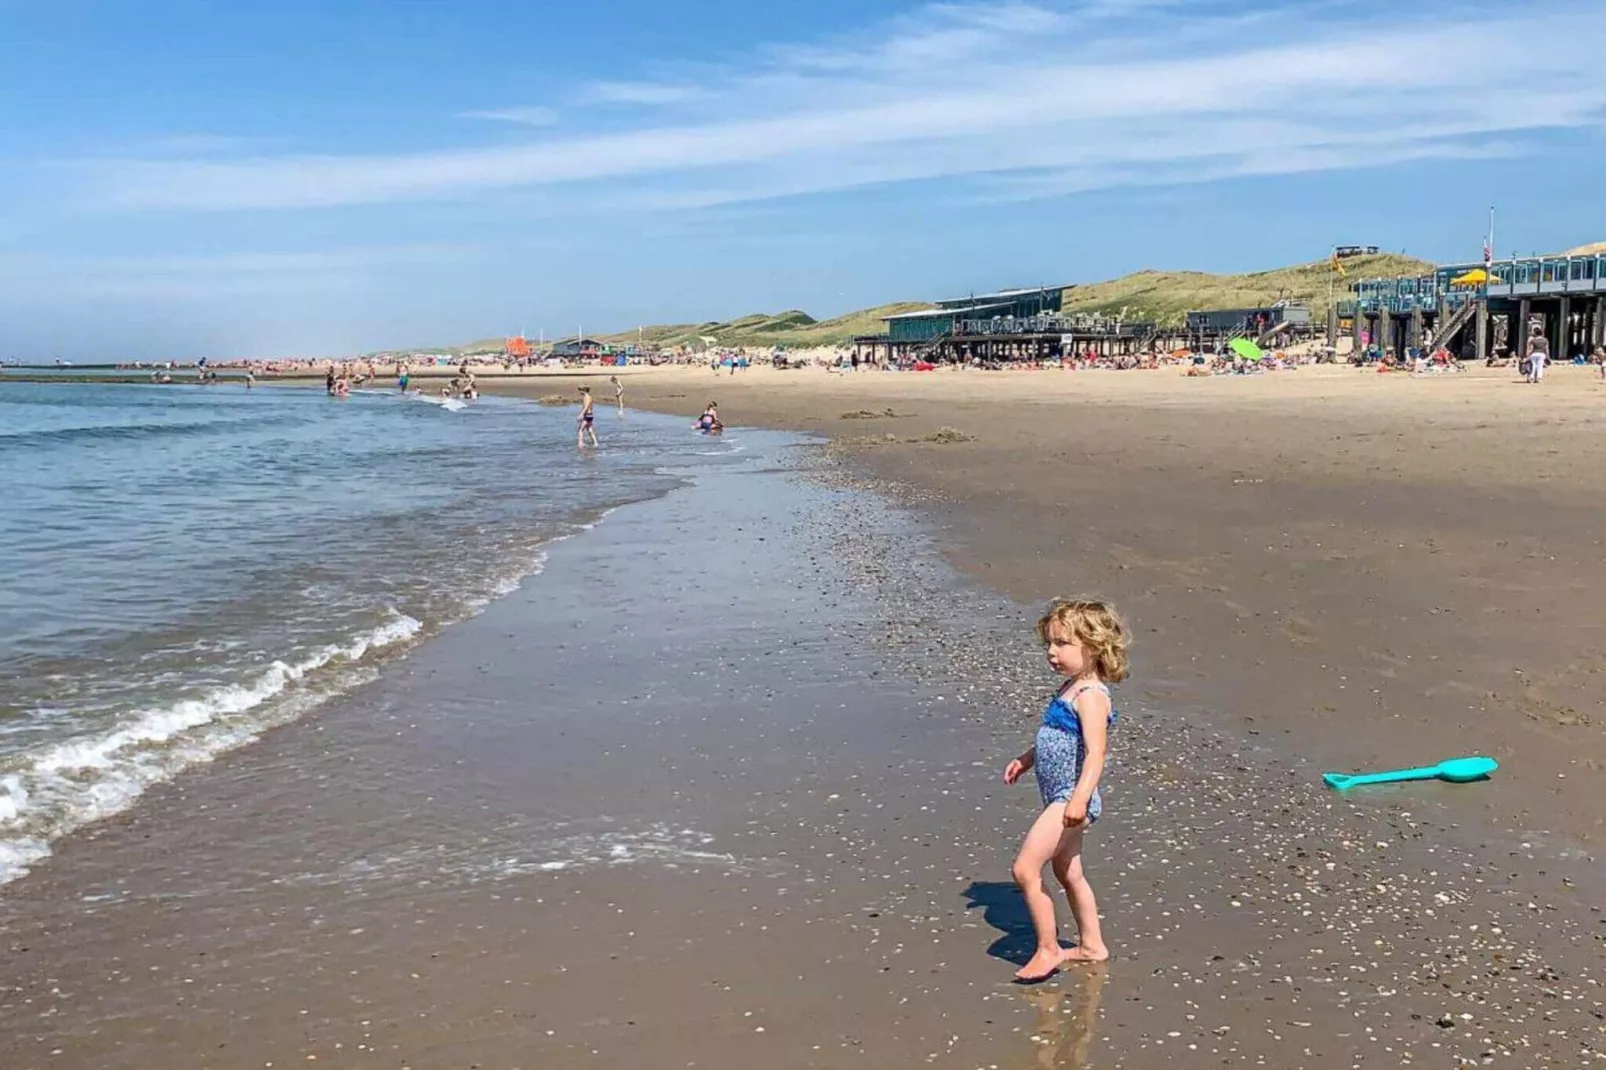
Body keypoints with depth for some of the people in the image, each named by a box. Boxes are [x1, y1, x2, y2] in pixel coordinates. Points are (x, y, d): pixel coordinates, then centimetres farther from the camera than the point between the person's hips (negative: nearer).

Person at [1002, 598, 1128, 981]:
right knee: (1068, 872, 21)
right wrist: (1025, 759, 28)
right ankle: (1091, 945, 34)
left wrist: (1079, 798, -38)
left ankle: (1048, 950, 1)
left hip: (1071, 798, -11)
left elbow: (1095, 753, -29)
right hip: (1060, 797, 11)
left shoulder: (1090, 695, -20)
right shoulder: (1070, 688, 10)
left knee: (1024, 870, -12)